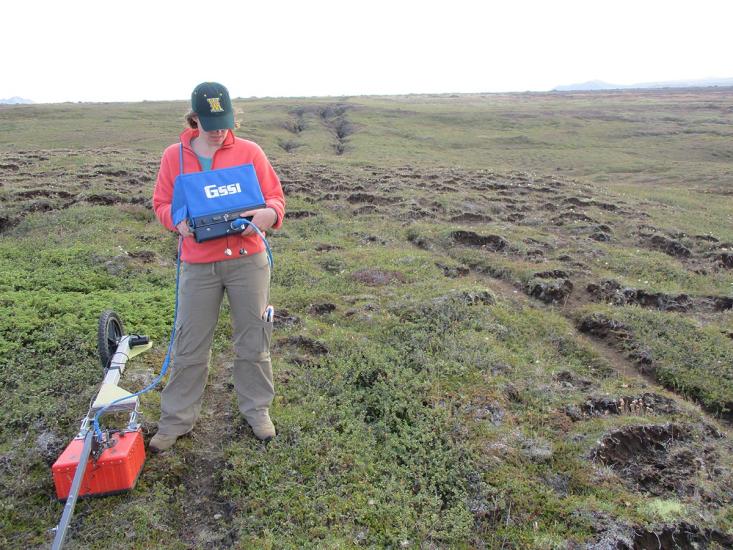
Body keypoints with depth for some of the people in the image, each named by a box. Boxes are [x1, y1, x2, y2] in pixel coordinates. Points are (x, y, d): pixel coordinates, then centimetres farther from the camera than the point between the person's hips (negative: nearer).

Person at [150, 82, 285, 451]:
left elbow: (274, 197, 3)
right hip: (198, 265, 1)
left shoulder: (250, 152, 1)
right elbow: (161, 203, 10)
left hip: (247, 261, 0)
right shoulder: (174, 156, 4)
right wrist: (177, 220, -13)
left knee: (253, 341, 10)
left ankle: (257, 410, 30)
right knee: (189, 346, 9)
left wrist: (270, 214, -21)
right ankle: (176, 420, 26)